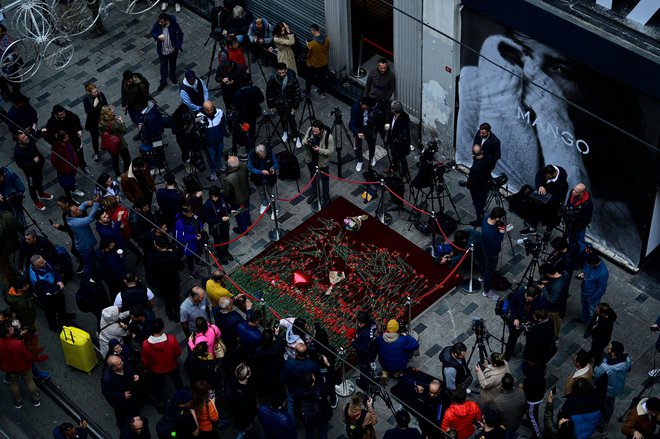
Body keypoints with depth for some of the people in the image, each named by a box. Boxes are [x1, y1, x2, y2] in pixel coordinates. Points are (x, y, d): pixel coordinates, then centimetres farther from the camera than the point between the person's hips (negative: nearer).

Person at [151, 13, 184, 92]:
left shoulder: (174, 25, -25)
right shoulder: (157, 24, -21)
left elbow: (180, 34, -9)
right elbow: (152, 32, -3)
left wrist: (178, 46, -11)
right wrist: (157, 37, -24)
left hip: (173, 50, 0)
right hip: (162, 50, 0)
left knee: (172, 64, 24)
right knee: (163, 66, 15)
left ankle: (172, 76, 51)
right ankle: (163, 82, 34)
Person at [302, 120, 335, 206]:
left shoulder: (328, 137, -33)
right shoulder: (309, 130, -20)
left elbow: (331, 151, -22)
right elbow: (304, 139, -3)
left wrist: (319, 150, -37)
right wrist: (304, 142, -27)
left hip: (322, 162, -4)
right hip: (311, 160, 4)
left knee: (324, 179, 20)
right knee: (313, 177, 27)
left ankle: (326, 197, 44)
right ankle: (314, 193, 52)